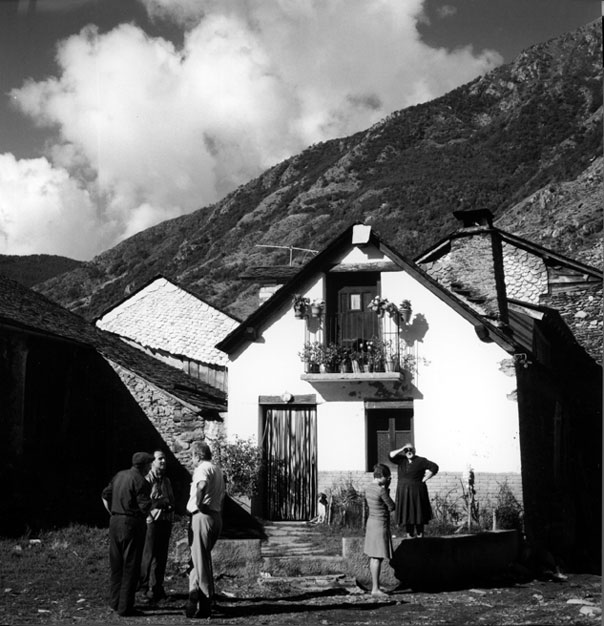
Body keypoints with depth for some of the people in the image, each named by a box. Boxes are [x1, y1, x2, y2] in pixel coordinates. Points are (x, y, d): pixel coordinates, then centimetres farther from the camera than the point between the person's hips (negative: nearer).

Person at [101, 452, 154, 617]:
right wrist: (153, 501, 2)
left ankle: (115, 601, 25)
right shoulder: (140, 481, -14)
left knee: (116, 564, 17)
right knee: (130, 567, -1)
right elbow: (145, 507, -18)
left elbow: (105, 495, 16)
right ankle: (125, 607, 1)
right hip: (132, 524, -8)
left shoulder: (119, 475, 10)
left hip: (115, 522, 8)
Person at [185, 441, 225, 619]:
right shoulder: (217, 469, 18)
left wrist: (198, 503, -21)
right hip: (216, 515, 9)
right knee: (197, 559, 17)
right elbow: (221, 494, 25)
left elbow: (202, 485, -33)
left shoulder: (202, 468, -11)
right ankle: (194, 600, 20)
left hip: (202, 516, -9)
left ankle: (204, 607, 0)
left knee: (201, 561, -3)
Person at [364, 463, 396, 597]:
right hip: (380, 525, -9)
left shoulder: (369, 489, 8)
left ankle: (375, 586, 18)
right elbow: (392, 507, -10)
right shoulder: (381, 491, -20)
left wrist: (386, 488, 12)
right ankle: (375, 588, -3)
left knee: (373, 557, 12)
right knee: (378, 558, -6)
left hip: (371, 522, 9)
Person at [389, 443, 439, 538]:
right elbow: (391, 456, -3)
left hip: (417, 493, -4)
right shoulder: (402, 460, 8)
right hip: (403, 493, 4)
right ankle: (409, 536, 12)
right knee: (407, 515, 6)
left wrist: (423, 480, -12)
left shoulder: (421, 461, -4)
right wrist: (401, 449, -12)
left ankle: (420, 536, 5)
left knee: (418, 515, -1)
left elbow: (434, 467, -11)